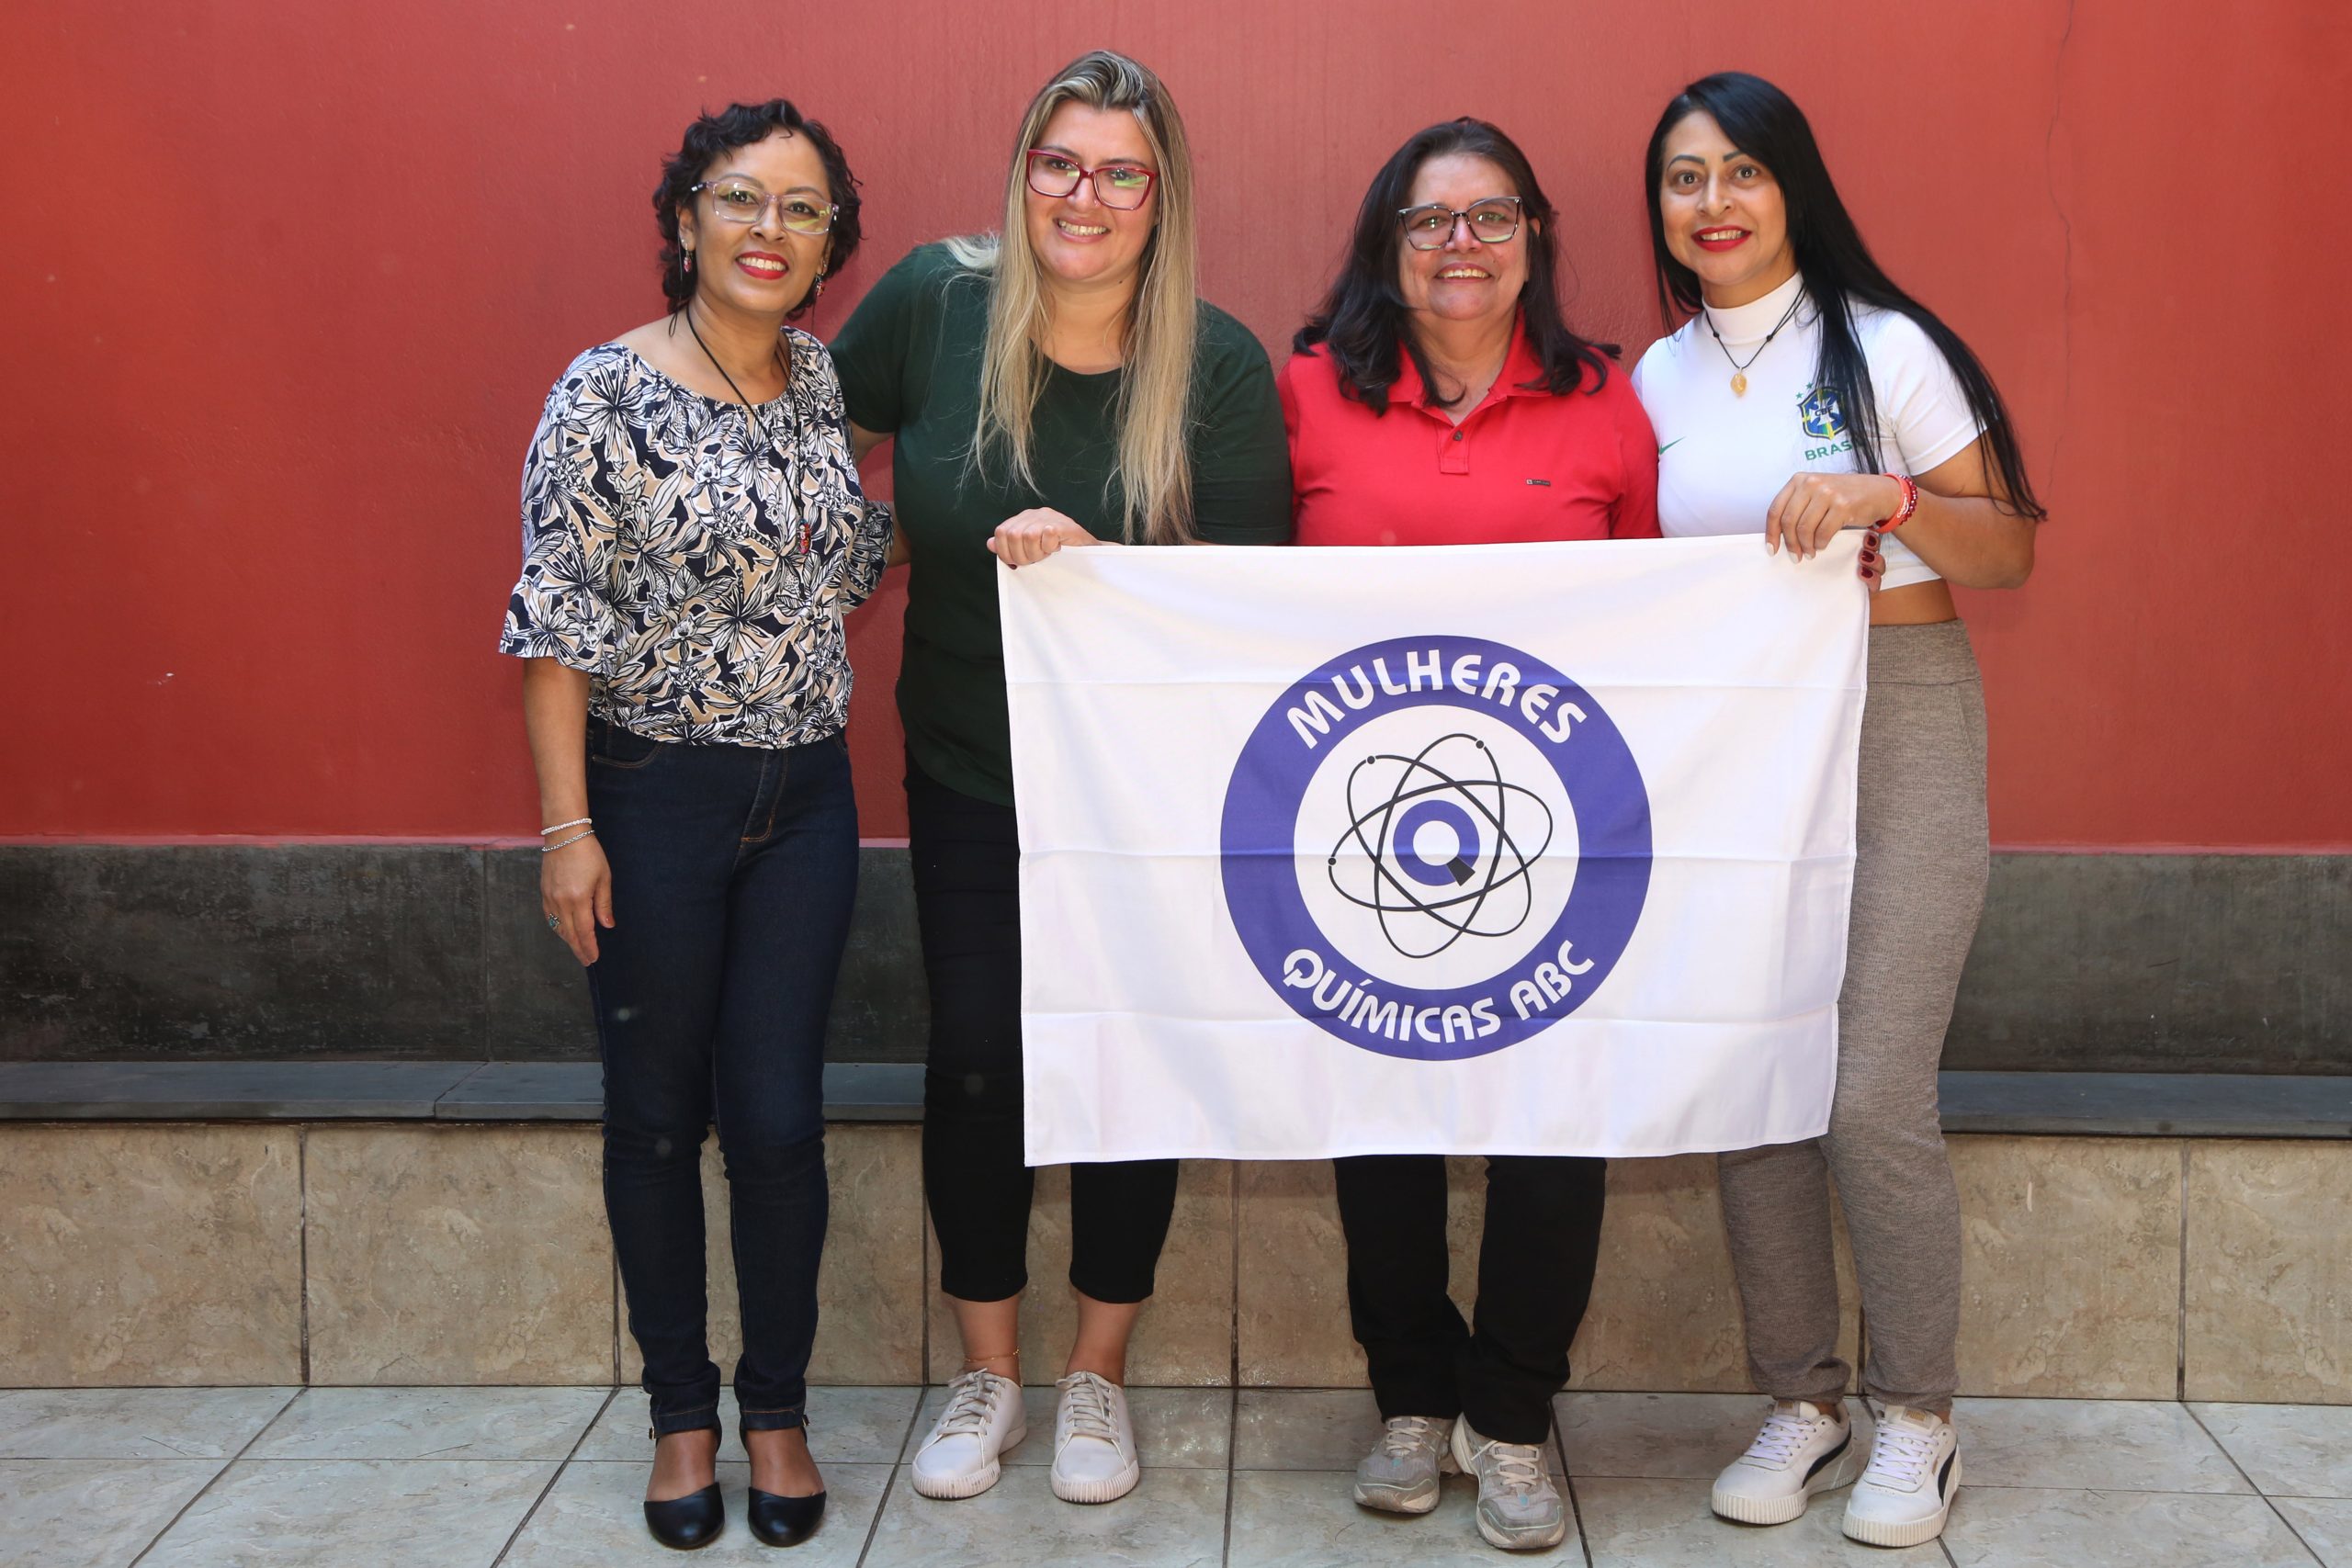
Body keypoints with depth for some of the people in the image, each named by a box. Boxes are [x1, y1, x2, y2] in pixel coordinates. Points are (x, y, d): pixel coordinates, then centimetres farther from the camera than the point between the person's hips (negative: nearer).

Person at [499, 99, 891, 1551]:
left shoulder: (825, 379, 4)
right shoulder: (607, 393, -10)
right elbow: (557, 622, -11)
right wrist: (567, 824, -15)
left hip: (807, 795, 4)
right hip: (653, 794, -3)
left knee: (781, 1117, 4)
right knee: (659, 1115, 9)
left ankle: (779, 1407, 22)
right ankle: (682, 1411, 26)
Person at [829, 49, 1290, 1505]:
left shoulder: (1218, 363, -11)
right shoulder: (934, 301, -8)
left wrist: (1097, 565, -25)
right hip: (970, 776, 1)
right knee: (975, 1060, 4)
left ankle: (1098, 1376, 26)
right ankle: (988, 1376, 25)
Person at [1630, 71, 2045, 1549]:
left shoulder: (1885, 347, -2)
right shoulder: (1658, 378, 11)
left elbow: (2008, 552, -3)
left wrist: (1887, 496, -20)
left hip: (1896, 723, -4)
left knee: (1874, 1095, -9)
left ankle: (1921, 1421, 10)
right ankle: (1803, 1403, 18)